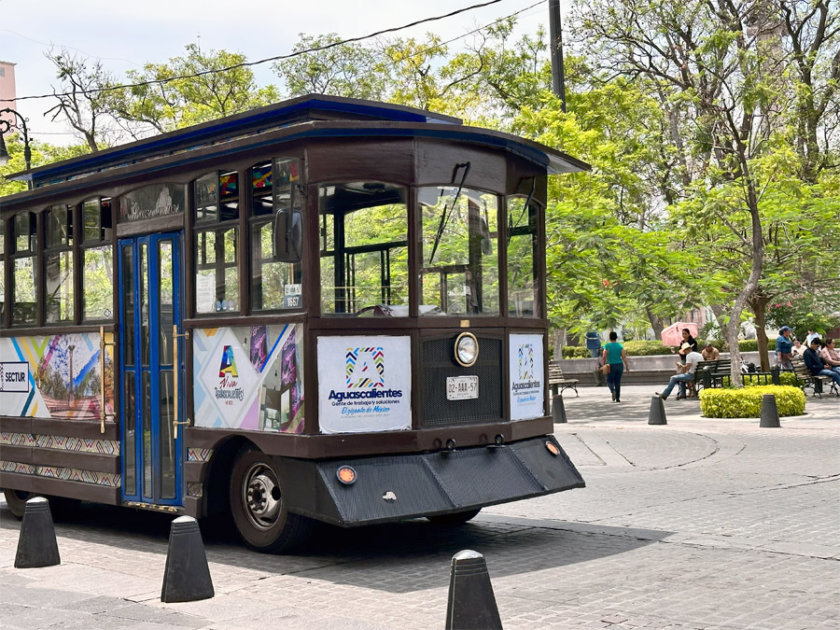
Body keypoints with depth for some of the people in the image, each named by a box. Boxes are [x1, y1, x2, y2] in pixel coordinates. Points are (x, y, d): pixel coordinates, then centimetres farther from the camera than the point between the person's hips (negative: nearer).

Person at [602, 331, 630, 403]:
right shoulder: (620, 345, -2)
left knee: (610, 382, 12)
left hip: (611, 366, -2)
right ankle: (617, 398, 9)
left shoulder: (607, 346, -8)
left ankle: (613, 391, -18)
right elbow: (624, 356, -7)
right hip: (619, 365, 2)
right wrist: (627, 366, -2)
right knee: (617, 382, 12)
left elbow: (604, 356, -12)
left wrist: (604, 364, 4)